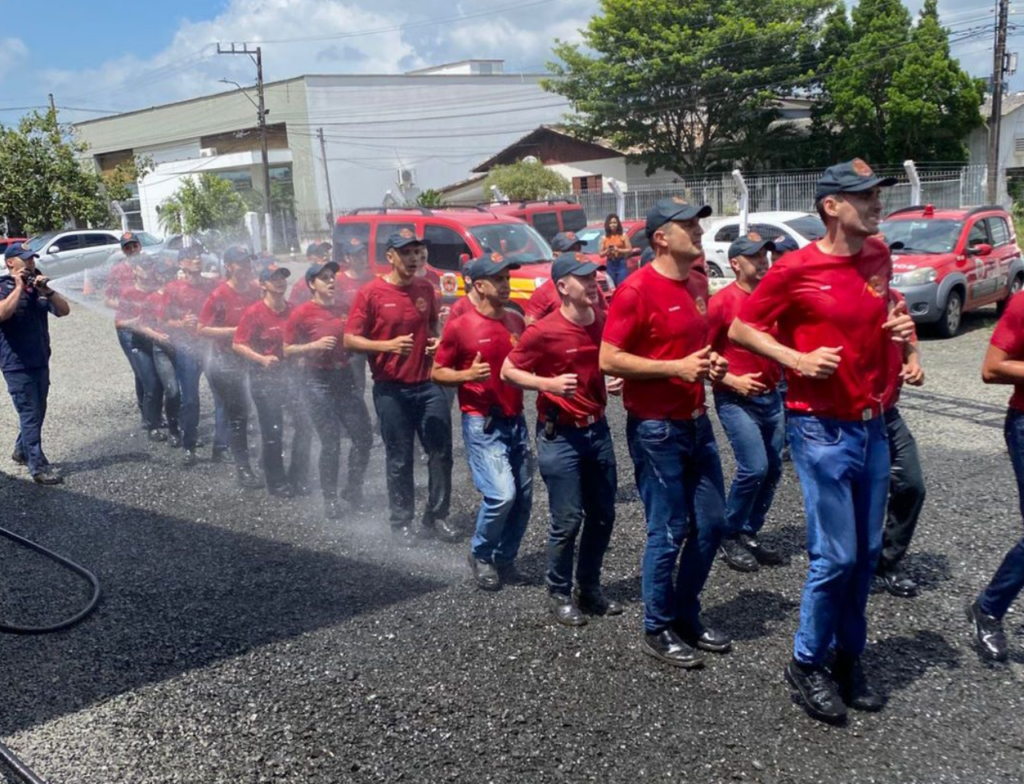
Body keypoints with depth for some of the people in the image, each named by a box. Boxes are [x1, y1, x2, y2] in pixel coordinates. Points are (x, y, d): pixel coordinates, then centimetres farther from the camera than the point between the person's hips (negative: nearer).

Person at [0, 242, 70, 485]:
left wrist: (46, 290, -14)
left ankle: (21, 451, 36)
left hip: (40, 361, 6)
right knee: (30, 414, -6)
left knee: (38, 412, 16)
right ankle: (38, 467, -2)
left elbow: (64, 310, 0)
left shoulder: (38, 287, 9)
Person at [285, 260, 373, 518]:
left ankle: (353, 489, 23)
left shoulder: (344, 309, 9)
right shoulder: (302, 313, -5)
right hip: (319, 381, -5)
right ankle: (330, 499, 13)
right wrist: (314, 346, -18)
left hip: (345, 377, 5)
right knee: (330, 444, -3)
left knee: (364, 437, 2)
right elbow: (288, 350, -4)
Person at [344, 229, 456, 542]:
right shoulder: (370, 293, -8)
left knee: (441, 453, 6)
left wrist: (439, 342, 0)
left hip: (428, 385, 4)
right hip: (391, 390, -4)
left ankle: (437, 516, 21)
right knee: (399, 460, 6)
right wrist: (388, 345, -22)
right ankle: (401, 521, 21)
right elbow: (349, 340, -9)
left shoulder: (426, 288, 6)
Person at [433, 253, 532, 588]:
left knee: (523, 497, 7)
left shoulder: (516, 320, 7)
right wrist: (467, 374, -19)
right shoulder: (459, 327, -9)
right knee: (502, 494, -15)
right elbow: (437, 372, -2)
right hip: (482, 423, -6)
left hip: (516, 420, 6)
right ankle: (480, 555, 11)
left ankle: (504, 558, 28)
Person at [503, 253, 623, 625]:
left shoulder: (604, 324, 2)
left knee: (603, 514, 12)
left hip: (598, 429, 6)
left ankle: (589, 587, 29)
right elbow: (508, 372, -8)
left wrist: (618, 382, -1)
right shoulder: (543, 331, -15)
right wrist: (548, 383, -21)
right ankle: (559, 593, 19)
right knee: (567, 520, 0)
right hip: (559, 435, -6)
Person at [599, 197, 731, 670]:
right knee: (668, 533, 1)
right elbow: (609, 360, -18)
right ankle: (658, 631, 19)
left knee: (711, 523, 13)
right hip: (656, 429, -8)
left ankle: (686, 617, 31)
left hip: (696, 422, 8)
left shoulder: (698, 284, 10)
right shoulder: (636, 290, -15)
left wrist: (711, 362, 4)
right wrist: (676, 367, -21)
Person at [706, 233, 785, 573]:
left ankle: (750, 534, 23)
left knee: (773, 470, 7)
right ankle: (730, 537, 5)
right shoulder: (722, 302, -10)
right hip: (736, 399, -6)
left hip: (771, 396, 7)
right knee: (754, 467, -14)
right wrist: (732, 380, -16)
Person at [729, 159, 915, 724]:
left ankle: (848, 659, 29)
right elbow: (740, 329, -6)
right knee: (836, 556, -4)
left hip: (873, 426, 7)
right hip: (823, 430, -6)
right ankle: (807, 664, 17)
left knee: (866, 553, 12)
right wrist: (797, 358, -18)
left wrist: (899, 326, 2)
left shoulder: (878, 256, 7)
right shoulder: (796, 269, -13)